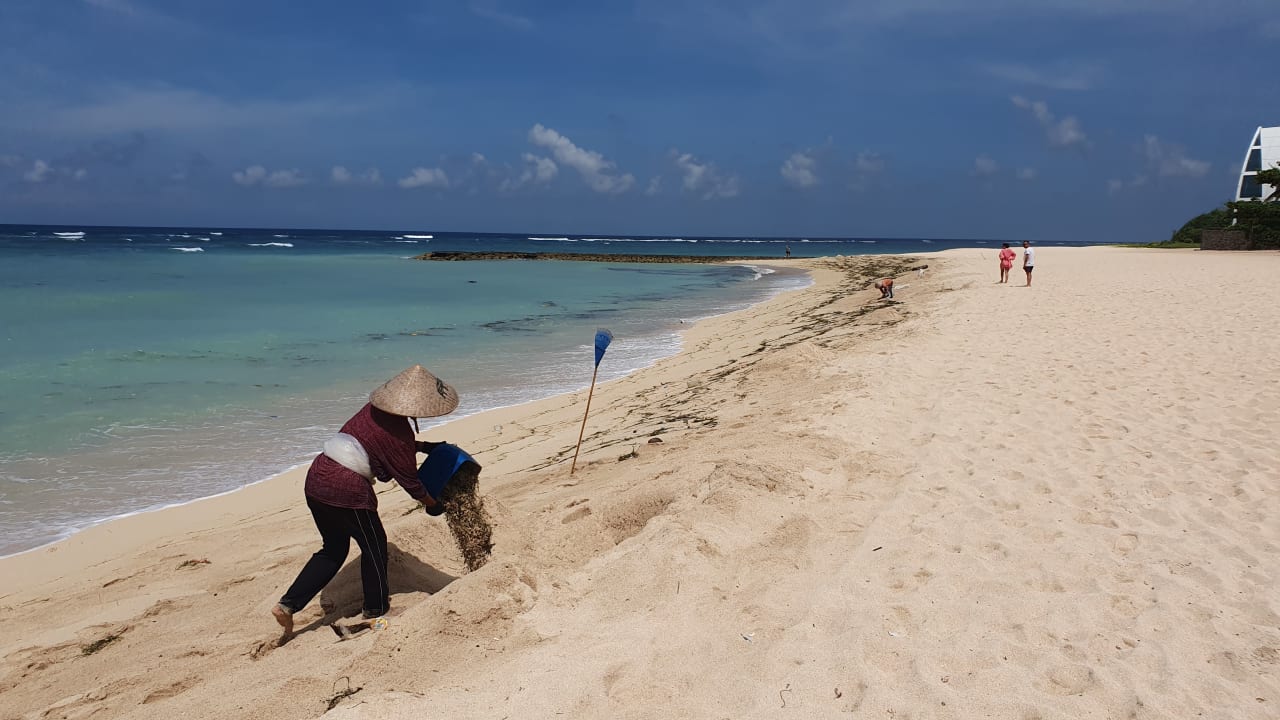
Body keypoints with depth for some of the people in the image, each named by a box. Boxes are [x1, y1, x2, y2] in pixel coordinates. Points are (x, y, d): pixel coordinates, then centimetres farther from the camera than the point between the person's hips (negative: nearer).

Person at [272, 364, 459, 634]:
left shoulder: (373, 410, 12)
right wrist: (432, 504, 16)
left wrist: (423, 446, 34)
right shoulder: (399, 431, -10)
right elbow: (409, 480, -1)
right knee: (374, 546, 15)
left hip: (316, 479, 8)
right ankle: (376, 609, 30)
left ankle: (287, 604, 16)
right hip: (347, 490, -8)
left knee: (333, 549, 23)